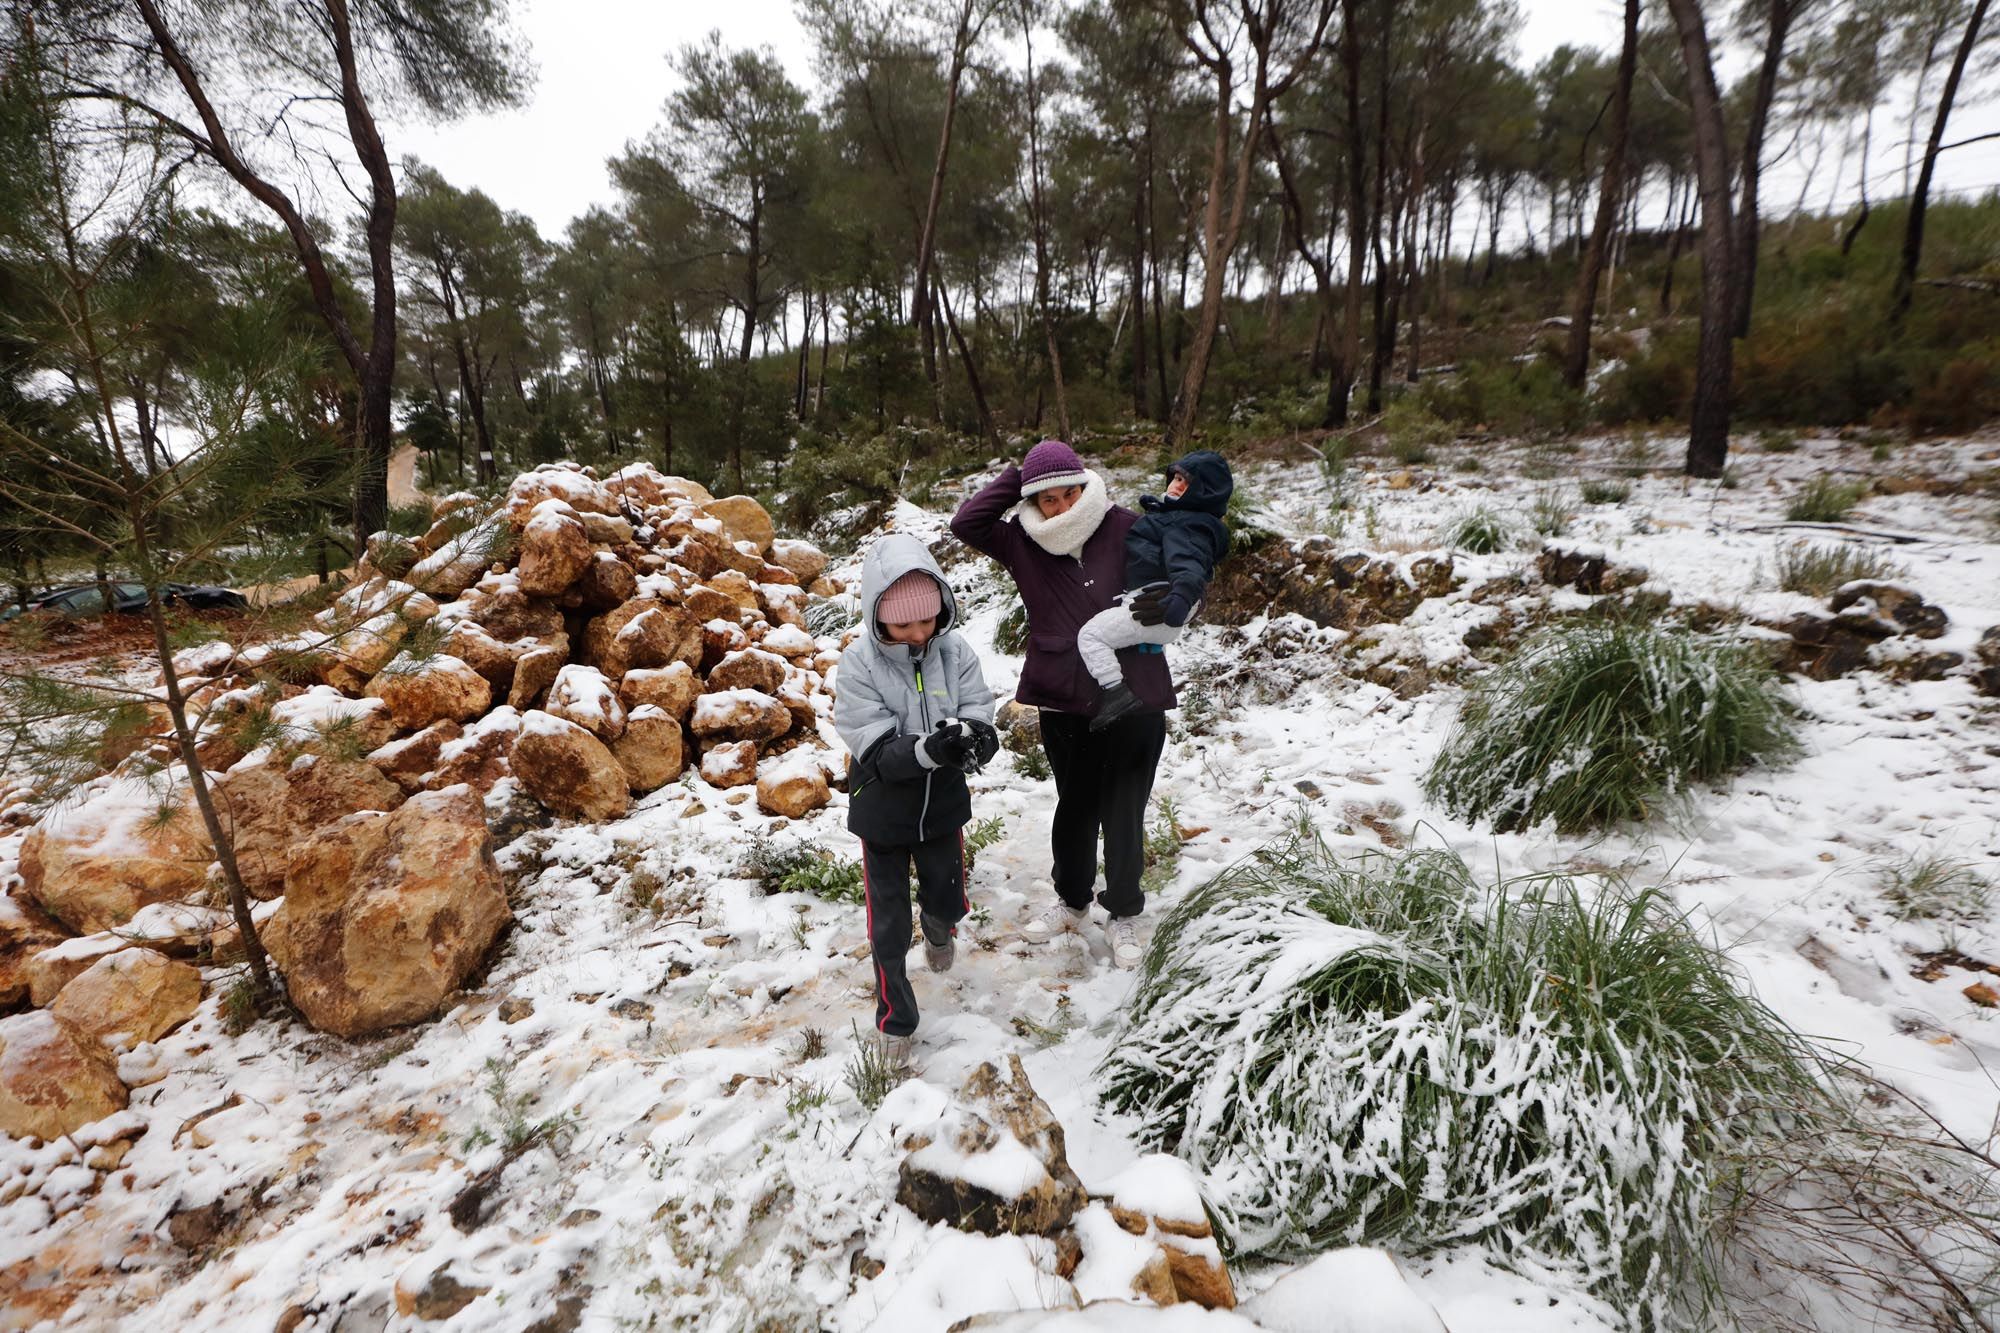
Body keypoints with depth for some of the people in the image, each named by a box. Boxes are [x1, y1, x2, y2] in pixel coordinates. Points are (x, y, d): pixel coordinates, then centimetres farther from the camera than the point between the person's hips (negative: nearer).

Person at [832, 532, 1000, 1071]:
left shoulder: (955, 652, -14)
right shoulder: (857, 666, -21)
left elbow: (985, 730, -14)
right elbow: (878, 754, -23)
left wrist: (972, 739, -38)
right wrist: (929, 749, -42)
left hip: (942, 806, 3)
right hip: (884, 813, -2)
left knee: (949, 900, 20)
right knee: (890, 926, 9)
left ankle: (938, 924, 59)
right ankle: (895, 1021, 32)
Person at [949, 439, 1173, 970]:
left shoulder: (1125, 528, -6)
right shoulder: (1024, 540, 1)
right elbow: (965, 524, -7)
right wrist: (1015, 479, -7)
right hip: (1063, 701, 3)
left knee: (1124, 814, 7)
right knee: (1074, 808, 18)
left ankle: (1123, 914, 30)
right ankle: (1072, 900, 41)